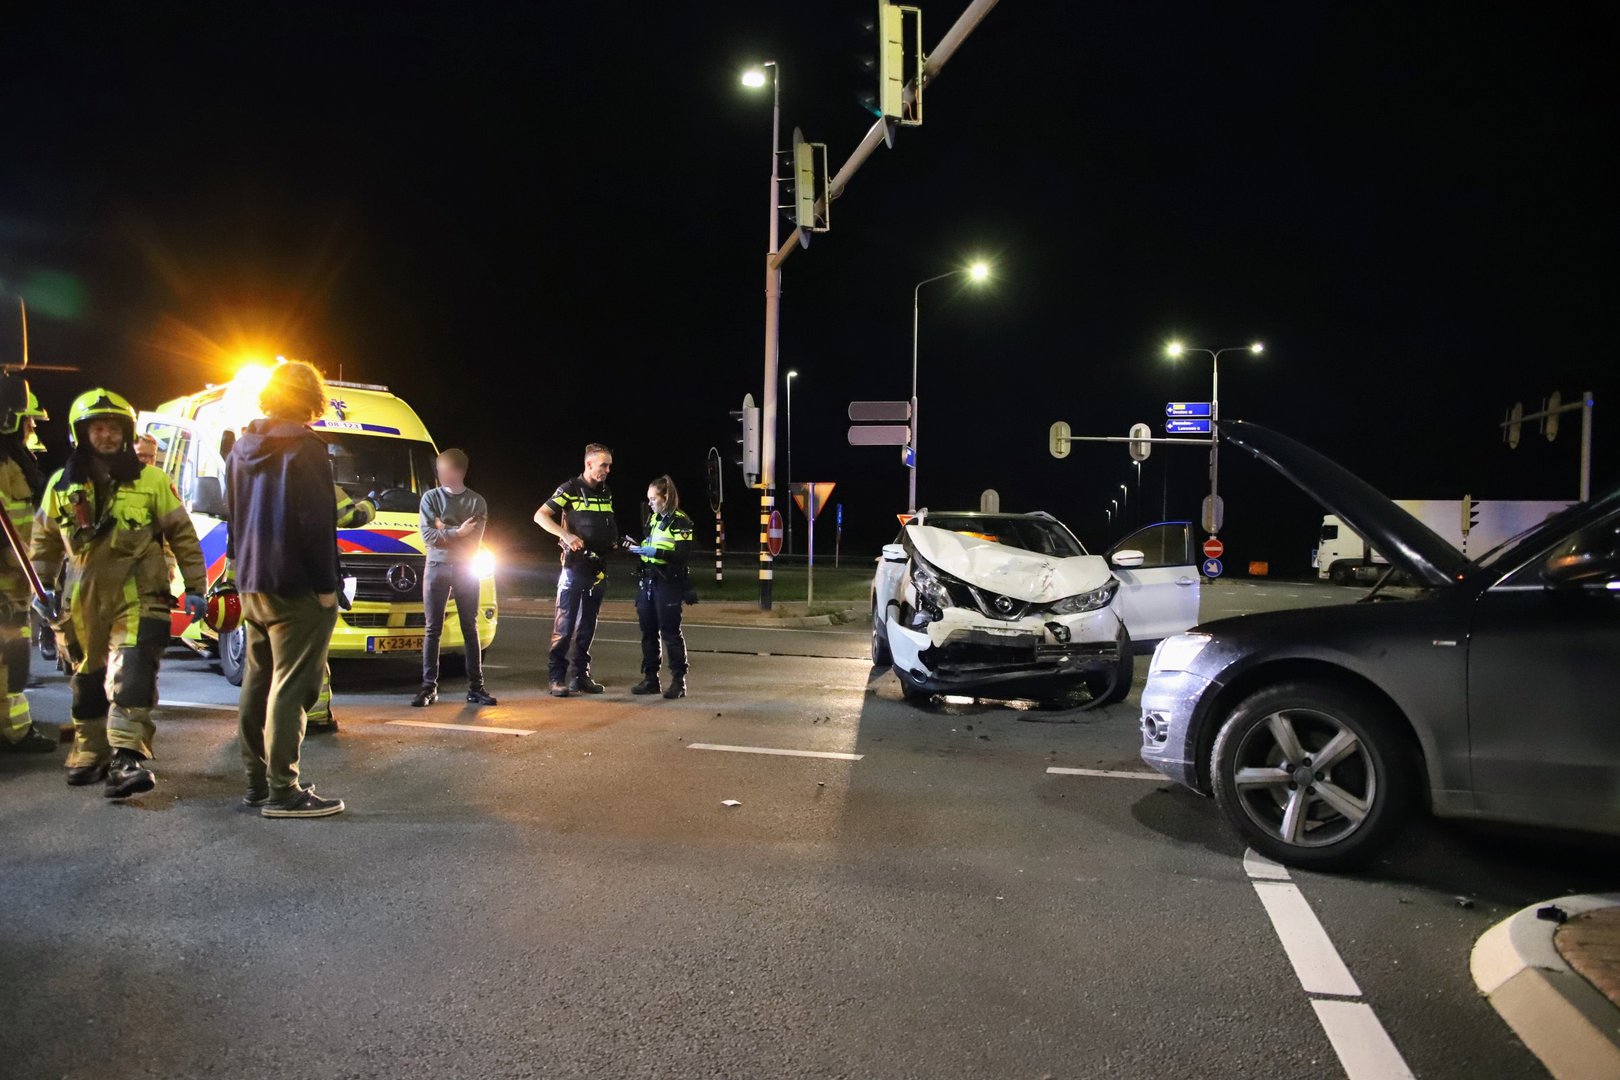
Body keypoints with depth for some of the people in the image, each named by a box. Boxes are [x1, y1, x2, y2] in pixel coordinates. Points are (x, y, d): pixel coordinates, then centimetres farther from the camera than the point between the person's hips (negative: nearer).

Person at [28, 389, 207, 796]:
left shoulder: (152, 481, -1)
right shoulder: (62, 485, 7)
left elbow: (182, 536, 2)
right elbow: (44, 541, 18)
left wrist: (195, 587, -1)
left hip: (138, 598, -4)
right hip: (83, 601, 4)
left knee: (132, 676, -17)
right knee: (88, 681, 14)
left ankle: (128, 756, -19)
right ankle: (89, 754, 29)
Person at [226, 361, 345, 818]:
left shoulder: (243, 448, 14)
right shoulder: (304, 448, -13)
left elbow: (233, 517, 19)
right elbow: (316, 522, -18)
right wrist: (326, 584, -14)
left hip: (252, 587, 9)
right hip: (296, 588, -9)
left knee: (257, 684, 14)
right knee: (290, 689, -7)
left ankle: (256, 782, 22)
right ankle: (282, 791, -5)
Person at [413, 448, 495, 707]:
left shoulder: (477, 501, 4)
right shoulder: (431, 498, 5)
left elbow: (474, 540, -7)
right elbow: (427, 536, -7)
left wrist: (443, 530, -7)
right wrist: (457, 533, -13)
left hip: (465, 569, 0)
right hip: (436, 568, 0)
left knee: (470, 629, 3)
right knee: (433, 630, 0)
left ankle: (475, 687, 7)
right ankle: (429, 687, 5)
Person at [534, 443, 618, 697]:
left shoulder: (606, 494, 14)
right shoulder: (570, 490, -6)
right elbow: (540, 516, -12)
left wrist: (614, 542, 8)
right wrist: (566, 536, -23)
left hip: (598, 568, 7)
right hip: (574, 565, -6)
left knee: (587, 625, 10)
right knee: (564, 624, -6)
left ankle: (580, 676, 17)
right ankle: (558, 679, -2)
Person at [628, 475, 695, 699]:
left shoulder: (680, 521, -9)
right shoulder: (654, 518, 14)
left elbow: (682, 555, -16)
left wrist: (655, 552, -22)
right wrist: (638, 546, 6)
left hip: (668, 582, -7)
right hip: (647, 580, 7)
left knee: (670, 632, -5)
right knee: (648, 632, 9)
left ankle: (678, 681, 2)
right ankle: (650, 679, 17)